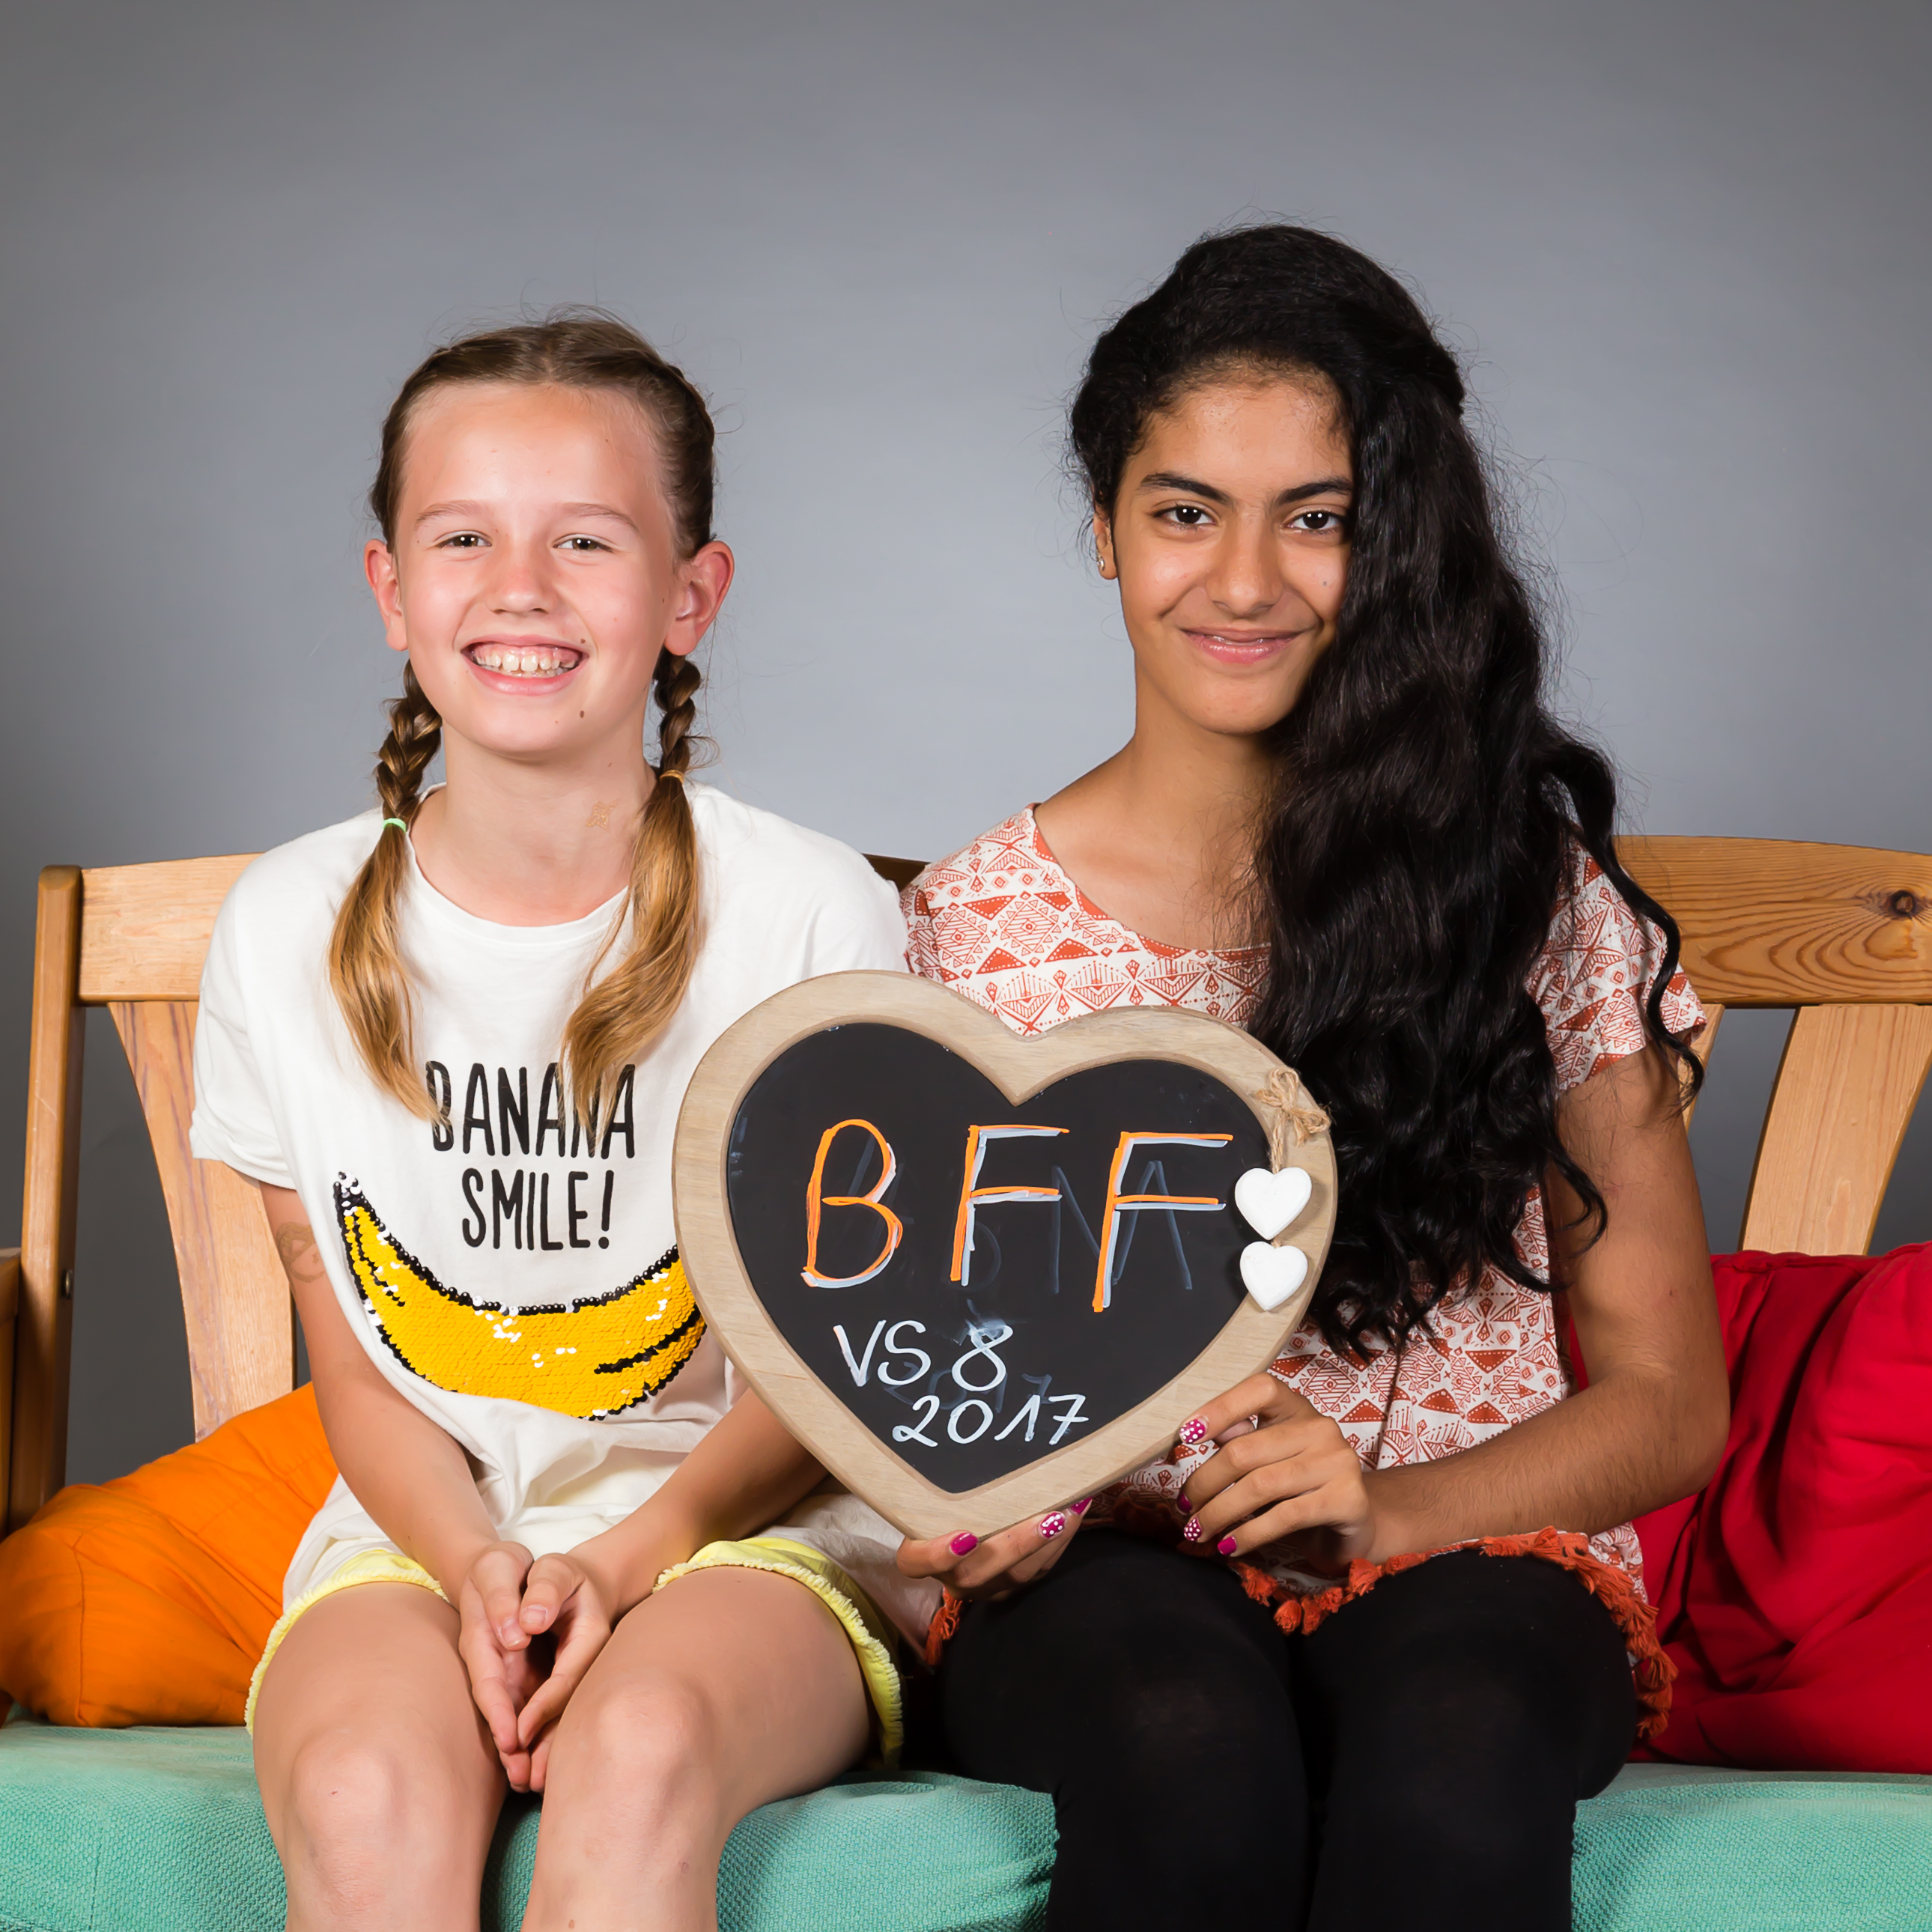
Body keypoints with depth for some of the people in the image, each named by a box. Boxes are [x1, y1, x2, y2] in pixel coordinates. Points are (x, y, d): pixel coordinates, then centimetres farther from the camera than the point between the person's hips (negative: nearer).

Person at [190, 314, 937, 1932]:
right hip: (426, 1538, 2)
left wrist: (627, 1557, -14)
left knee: (637, 1756, -35)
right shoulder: (288, 931, 4)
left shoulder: (815, 914, -3)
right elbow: (355, 1366, 8)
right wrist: (478, 1571, -12)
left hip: (748, 1534, -1)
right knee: (366, 1795, -32)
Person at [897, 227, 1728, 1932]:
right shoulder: (971, 929, 8)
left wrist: (1385, 1505, -13)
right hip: (1102, 1571, 1)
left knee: (1453, 1756, -37)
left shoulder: (1534, 894, 5)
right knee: (1191, 1747, -36)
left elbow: (1668, 1400, 5)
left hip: (1465, 1551, 0)